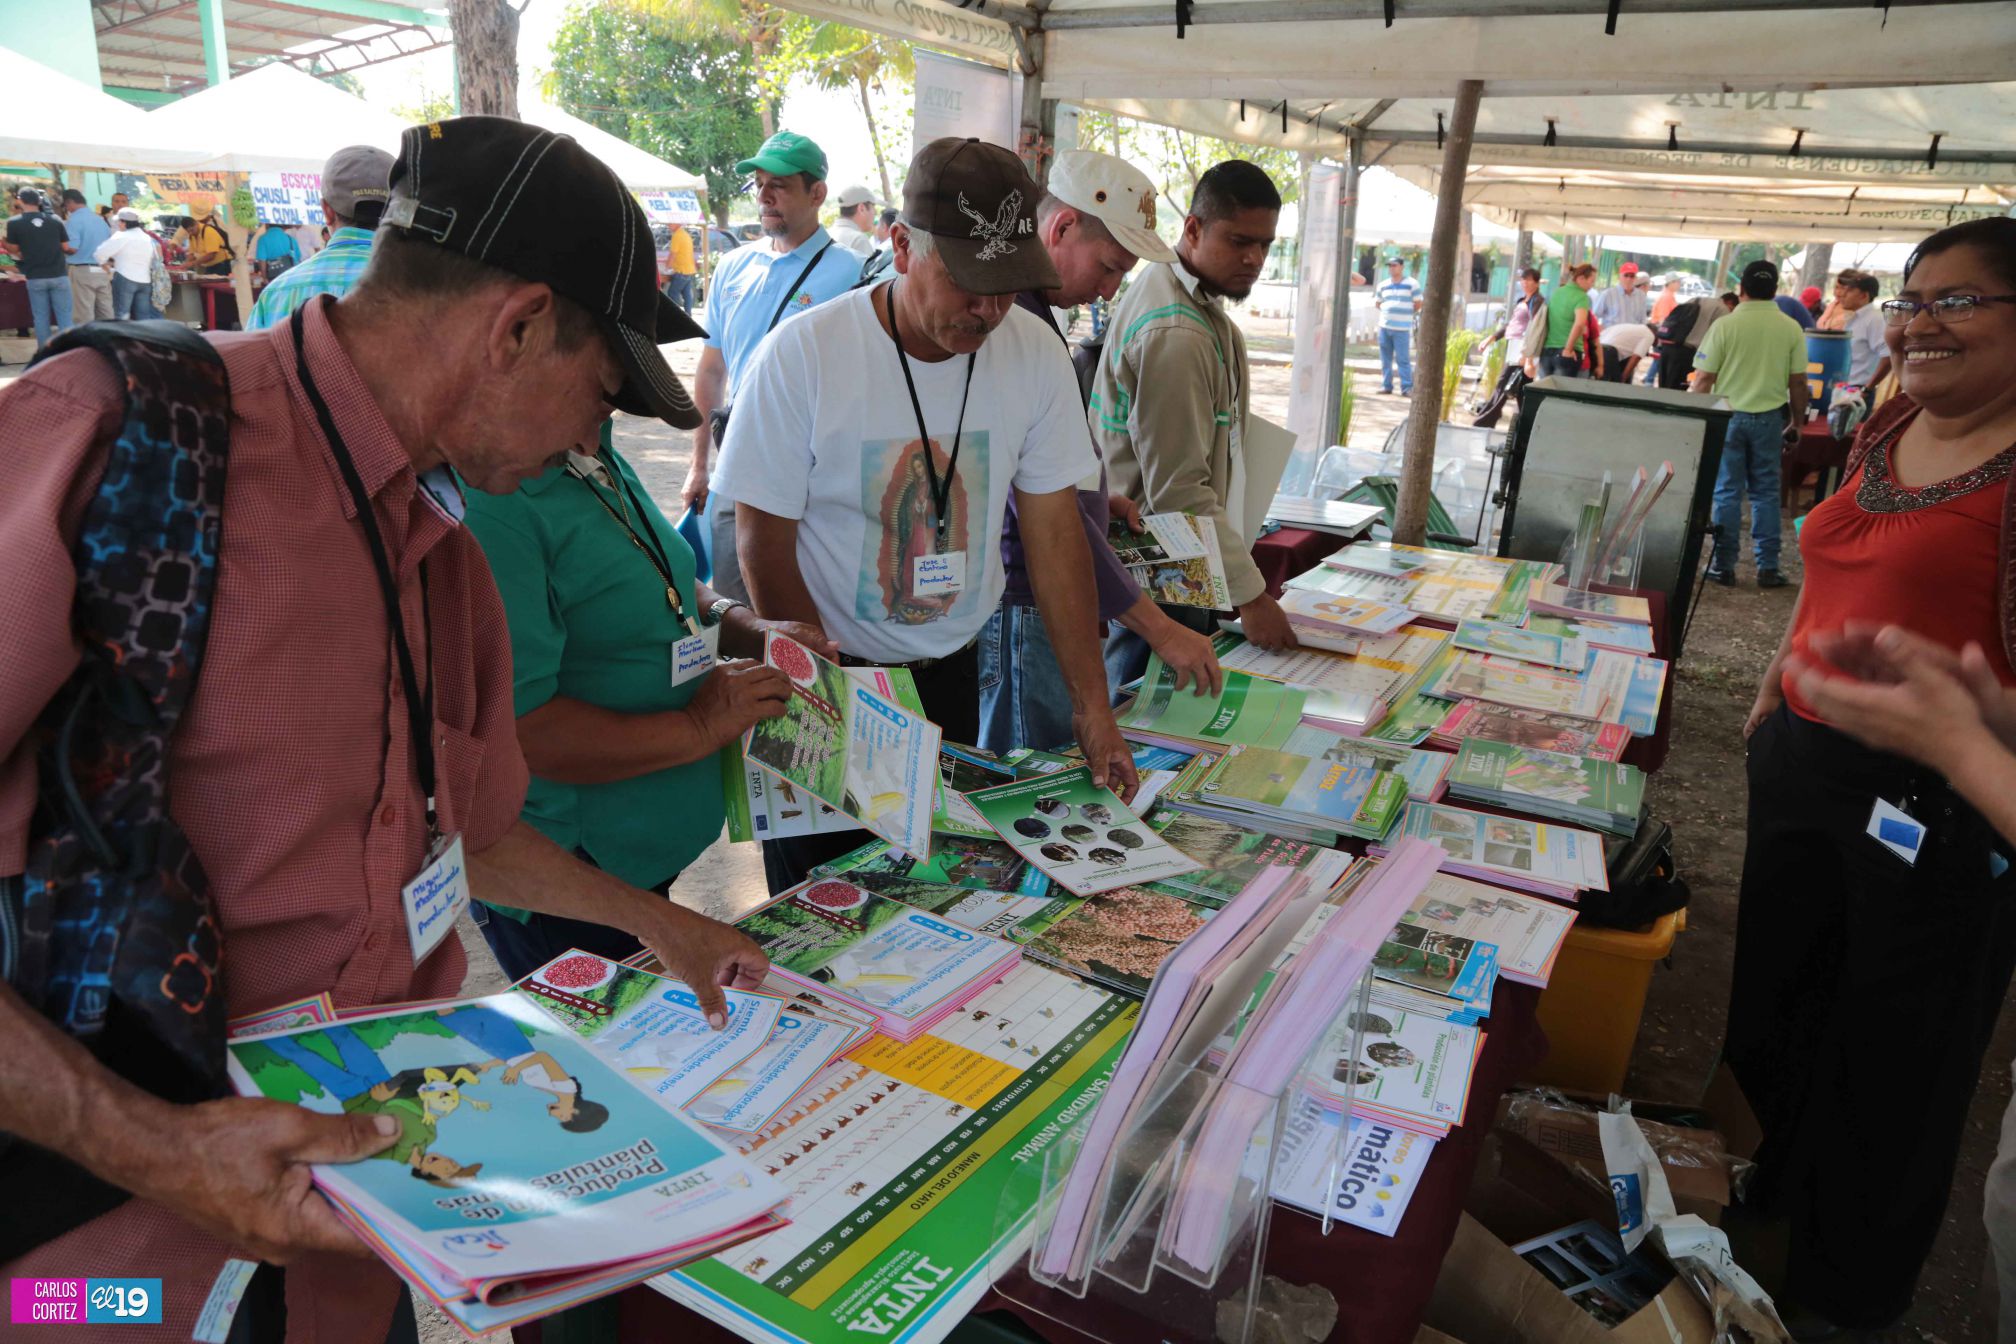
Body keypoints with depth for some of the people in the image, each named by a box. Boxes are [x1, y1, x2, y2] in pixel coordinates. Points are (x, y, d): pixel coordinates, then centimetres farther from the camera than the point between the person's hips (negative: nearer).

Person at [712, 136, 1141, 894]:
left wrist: (1092, 709, -7)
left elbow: (1053, 530, -4)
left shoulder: (1033, 353, -7)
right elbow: (764, 544, -13)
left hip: (952, 672, 3)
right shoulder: (804, 354, -18)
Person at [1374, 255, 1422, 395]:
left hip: (1402, 328, -5)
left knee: (1403, 359, -7)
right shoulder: (1382, 285, 12)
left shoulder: (1412, 283, -1)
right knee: (1385, 359, 7)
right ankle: (1386, 385, 14)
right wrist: (1387, 311, 10)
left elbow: (1418, 305, 3)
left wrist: (1405, 314, 5)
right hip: (1384, 326, 5)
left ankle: (1407, 387, -5)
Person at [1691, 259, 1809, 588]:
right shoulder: (1791, 329, -1)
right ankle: (1767, 568, 11)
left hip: (1729, 415, -2)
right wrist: (1797, 422, 13)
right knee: (1766, 493, 9)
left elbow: (1704, 378, -8)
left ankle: (1724, 567, 8)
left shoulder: (1725, 325, -8)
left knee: (1727, 492, 5)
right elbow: (1798, 382, 2)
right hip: (1769, 417, 2)